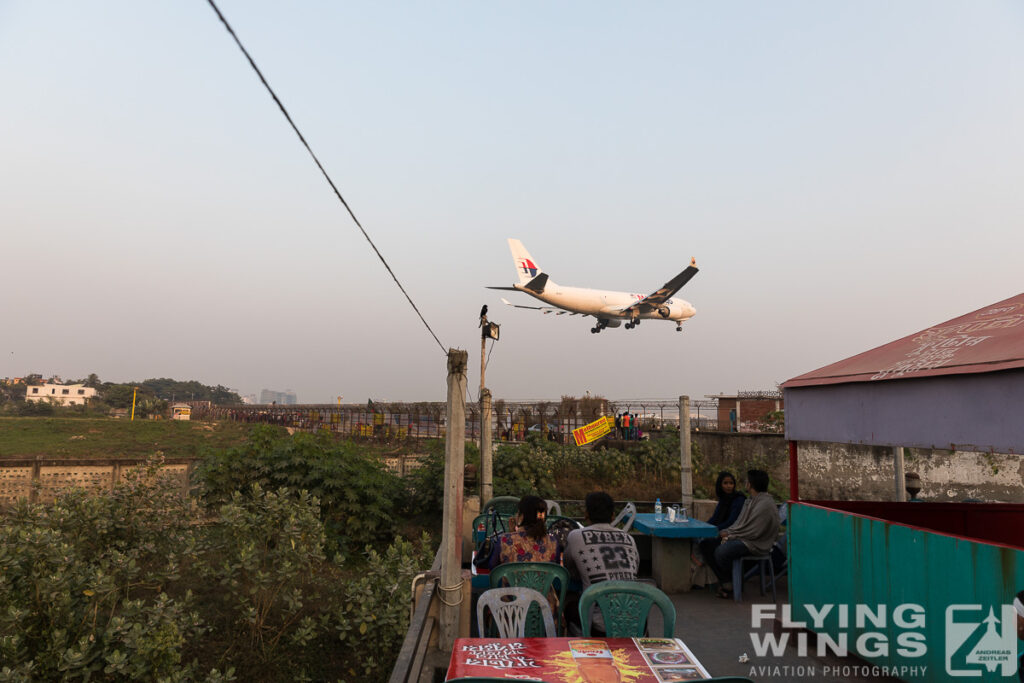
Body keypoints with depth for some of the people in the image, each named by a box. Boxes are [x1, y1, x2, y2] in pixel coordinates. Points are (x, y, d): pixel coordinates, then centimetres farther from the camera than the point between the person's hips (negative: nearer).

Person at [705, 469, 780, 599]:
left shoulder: (765, 504, -18)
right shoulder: (752, 500, 15)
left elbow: (754, 532, -22)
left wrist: (730, 534, -12)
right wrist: (727, 532, 0)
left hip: (755, 544, -10)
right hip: (743, 538, 10)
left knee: (721, 552, -29)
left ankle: (729, 586, -4)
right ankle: (725, 582, 3)